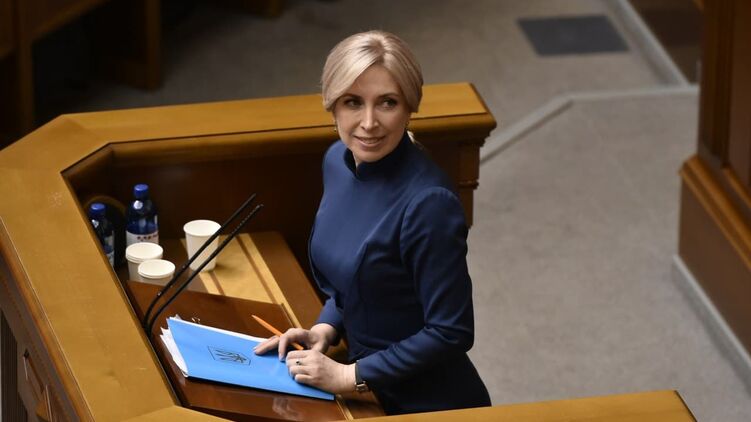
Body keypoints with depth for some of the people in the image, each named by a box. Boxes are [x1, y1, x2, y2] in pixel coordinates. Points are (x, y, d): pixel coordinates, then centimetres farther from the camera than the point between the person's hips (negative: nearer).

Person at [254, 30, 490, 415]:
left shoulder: (428, 202, -25)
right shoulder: (338, 161, -2)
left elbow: (451, 333, -21)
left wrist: (349, 376, -17)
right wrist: (326, 329, -1)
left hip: (431, 408, -7)